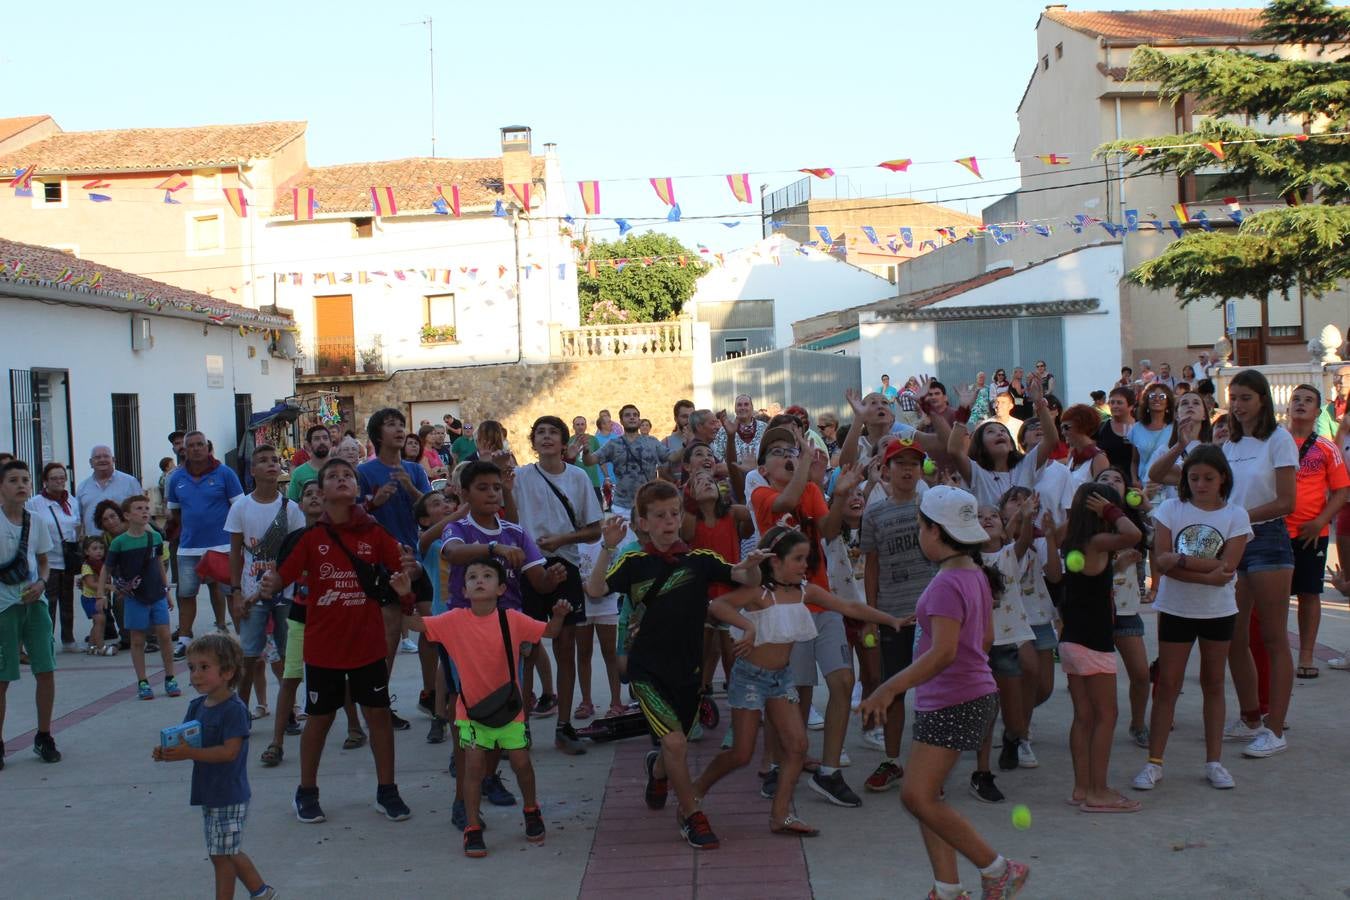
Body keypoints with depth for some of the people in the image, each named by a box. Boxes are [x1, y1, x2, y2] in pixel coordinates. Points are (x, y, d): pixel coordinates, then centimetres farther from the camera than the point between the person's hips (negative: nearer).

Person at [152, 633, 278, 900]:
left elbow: (229, 751, -25)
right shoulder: (196, 706, 7)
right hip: (209, 795, 9)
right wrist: (166, 753, -13)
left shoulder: (234, 709, -19)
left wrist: (189, 753, -30)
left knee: (221, 855, 0)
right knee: (228, 853, 19)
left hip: (229, 796, -9)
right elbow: (185, 742, 9)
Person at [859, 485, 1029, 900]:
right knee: (926, 795, 12)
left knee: (917, 796, -9)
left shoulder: (946, 585, -20)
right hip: (967, 694, 10)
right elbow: (986, 637, 19)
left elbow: (943, 652, -28)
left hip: (953, 704, -10)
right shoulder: (976, 575, 10)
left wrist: (888, 689, -29)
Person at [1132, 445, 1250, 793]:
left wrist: (1180, 561, -20)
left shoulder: (1235, 516, -3)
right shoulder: (1170, 509, -3)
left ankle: (1214, 761, 20)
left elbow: (1226, 568, -15)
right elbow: (1161, 562, -13)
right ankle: (1154, 762, 5)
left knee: (1213, 683, 10)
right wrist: (1207, 573, -21)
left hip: (1219, 611, 1)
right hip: (1176, 609, -1)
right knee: (1168, 683, 1)